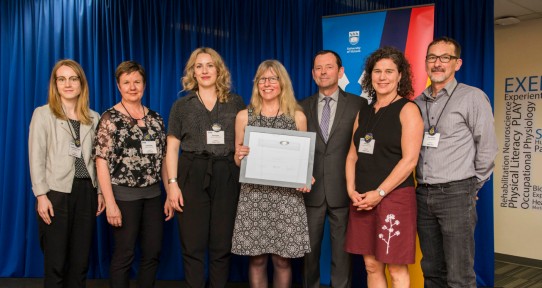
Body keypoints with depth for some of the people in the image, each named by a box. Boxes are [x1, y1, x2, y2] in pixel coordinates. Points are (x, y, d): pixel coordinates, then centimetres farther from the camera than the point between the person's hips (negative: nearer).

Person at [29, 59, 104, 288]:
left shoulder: (93, 118, 10)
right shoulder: (42, 114, 0)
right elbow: (36, 157, -4)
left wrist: (100, 190, 6)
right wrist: (41, 195, -11)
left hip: (86, 192, 3)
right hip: (56, 192, -3)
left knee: (80, 261, 9)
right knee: (56, 263, 2)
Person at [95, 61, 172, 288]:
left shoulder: (156, 118, 9)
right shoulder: (109, 118, -5)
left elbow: (163, 159, 11)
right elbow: (102, 161, -10)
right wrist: (110, 203, -15)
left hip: (153, 194, 5)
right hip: (124, 195, -4)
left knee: (153, 253, 9)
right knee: (124, 254, 6)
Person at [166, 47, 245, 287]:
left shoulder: (235, 102, 10)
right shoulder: (182, 105, 8)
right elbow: (172, 147, 5)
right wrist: (172, 183, -6)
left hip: (227, 176, 1)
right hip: (192, 176, 0)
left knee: (222, 244, 6)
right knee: (193, 245, 3)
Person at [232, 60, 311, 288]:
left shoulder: (298, 116, 5)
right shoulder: (244, 116, 7)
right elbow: (238, 161, 11)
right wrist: (239, 155, -11)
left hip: (287, 195, 0)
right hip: (254, 194, 1)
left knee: (282, 260, 4)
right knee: (256, 259, 4)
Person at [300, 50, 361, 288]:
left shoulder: (357, 104, 1)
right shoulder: (303, 107, 8)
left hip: (343, 190, -2)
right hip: (311, 190, 2)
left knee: (342, 252, 8)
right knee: (309, 250, 13)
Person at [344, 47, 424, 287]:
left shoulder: (407, 109, -4)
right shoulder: (364, 111, 14)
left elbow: (409, 160, -13)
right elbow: (353, 155, 13)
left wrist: (379, 193, -15)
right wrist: (351, 190, -2)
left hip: (394, 197, -5)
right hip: (363, 200, 6)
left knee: (396, 268, 2)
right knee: (371, 265, 11)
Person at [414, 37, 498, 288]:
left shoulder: (472, 97, -4)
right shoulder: (418, 103, 11)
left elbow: (487, 147, -4)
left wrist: (472, 185, 1)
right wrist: (423, 183, 10)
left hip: (456, 194, -5)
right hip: (423, 194, 5)